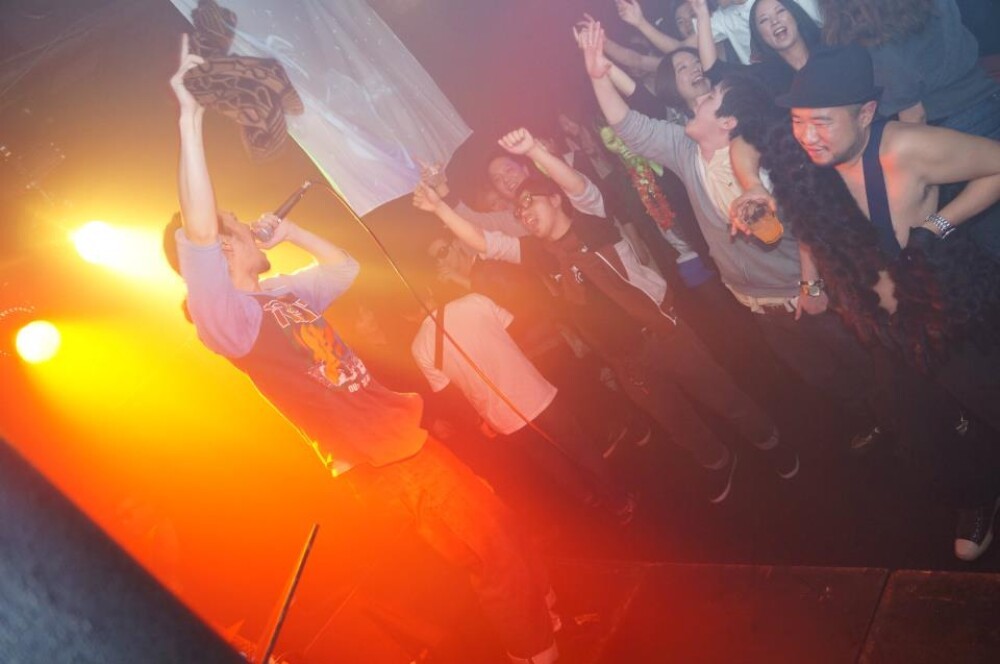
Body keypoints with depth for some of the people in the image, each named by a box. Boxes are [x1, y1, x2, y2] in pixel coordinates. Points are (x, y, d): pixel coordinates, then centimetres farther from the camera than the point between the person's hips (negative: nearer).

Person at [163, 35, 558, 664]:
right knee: (492, 553, 2)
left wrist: (288, 229, 19)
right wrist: (190, 118, -33)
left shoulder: (282, 294, 13)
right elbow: (197, 233, -33)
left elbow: (346, 266, 30)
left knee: (496, 524, 21)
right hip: (378, 460, -9)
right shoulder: (225, 317, -16)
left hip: (404, 433, 9)